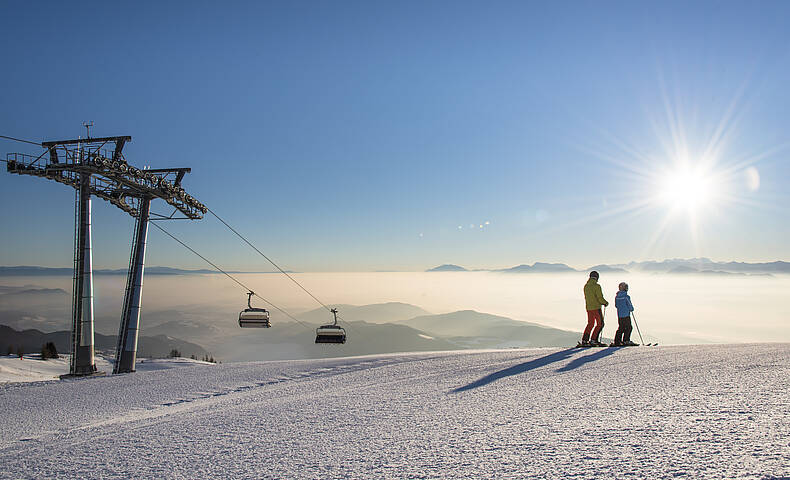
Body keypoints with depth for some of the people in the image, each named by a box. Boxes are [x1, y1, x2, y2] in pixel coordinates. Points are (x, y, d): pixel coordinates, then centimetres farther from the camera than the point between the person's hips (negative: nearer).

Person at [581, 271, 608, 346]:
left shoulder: (586, 286, 7)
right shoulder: (597, 286, -14)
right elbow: (600, 298, -16)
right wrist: (605, 302, 4)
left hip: (588, 308, 7)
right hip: (596, 308, -7)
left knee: (590, 324, 16)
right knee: (600, 324, 3)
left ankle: (584, 340, 12)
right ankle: (593, 340, -4)